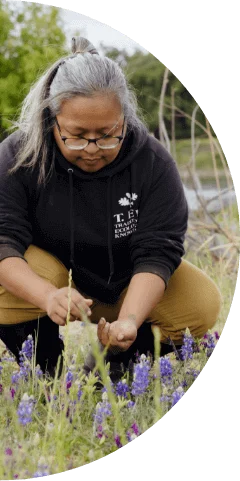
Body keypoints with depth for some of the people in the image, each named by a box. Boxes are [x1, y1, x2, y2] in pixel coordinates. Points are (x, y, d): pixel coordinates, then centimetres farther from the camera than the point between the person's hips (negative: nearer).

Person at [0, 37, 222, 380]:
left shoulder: (153, 162, -19)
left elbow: (156, 252, -23)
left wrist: (130, 320, -43)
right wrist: (48, 297, -50)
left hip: (128, 286, 2)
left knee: (203, 306, -22)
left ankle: (113, 364, -1)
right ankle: (47, 371, -9)